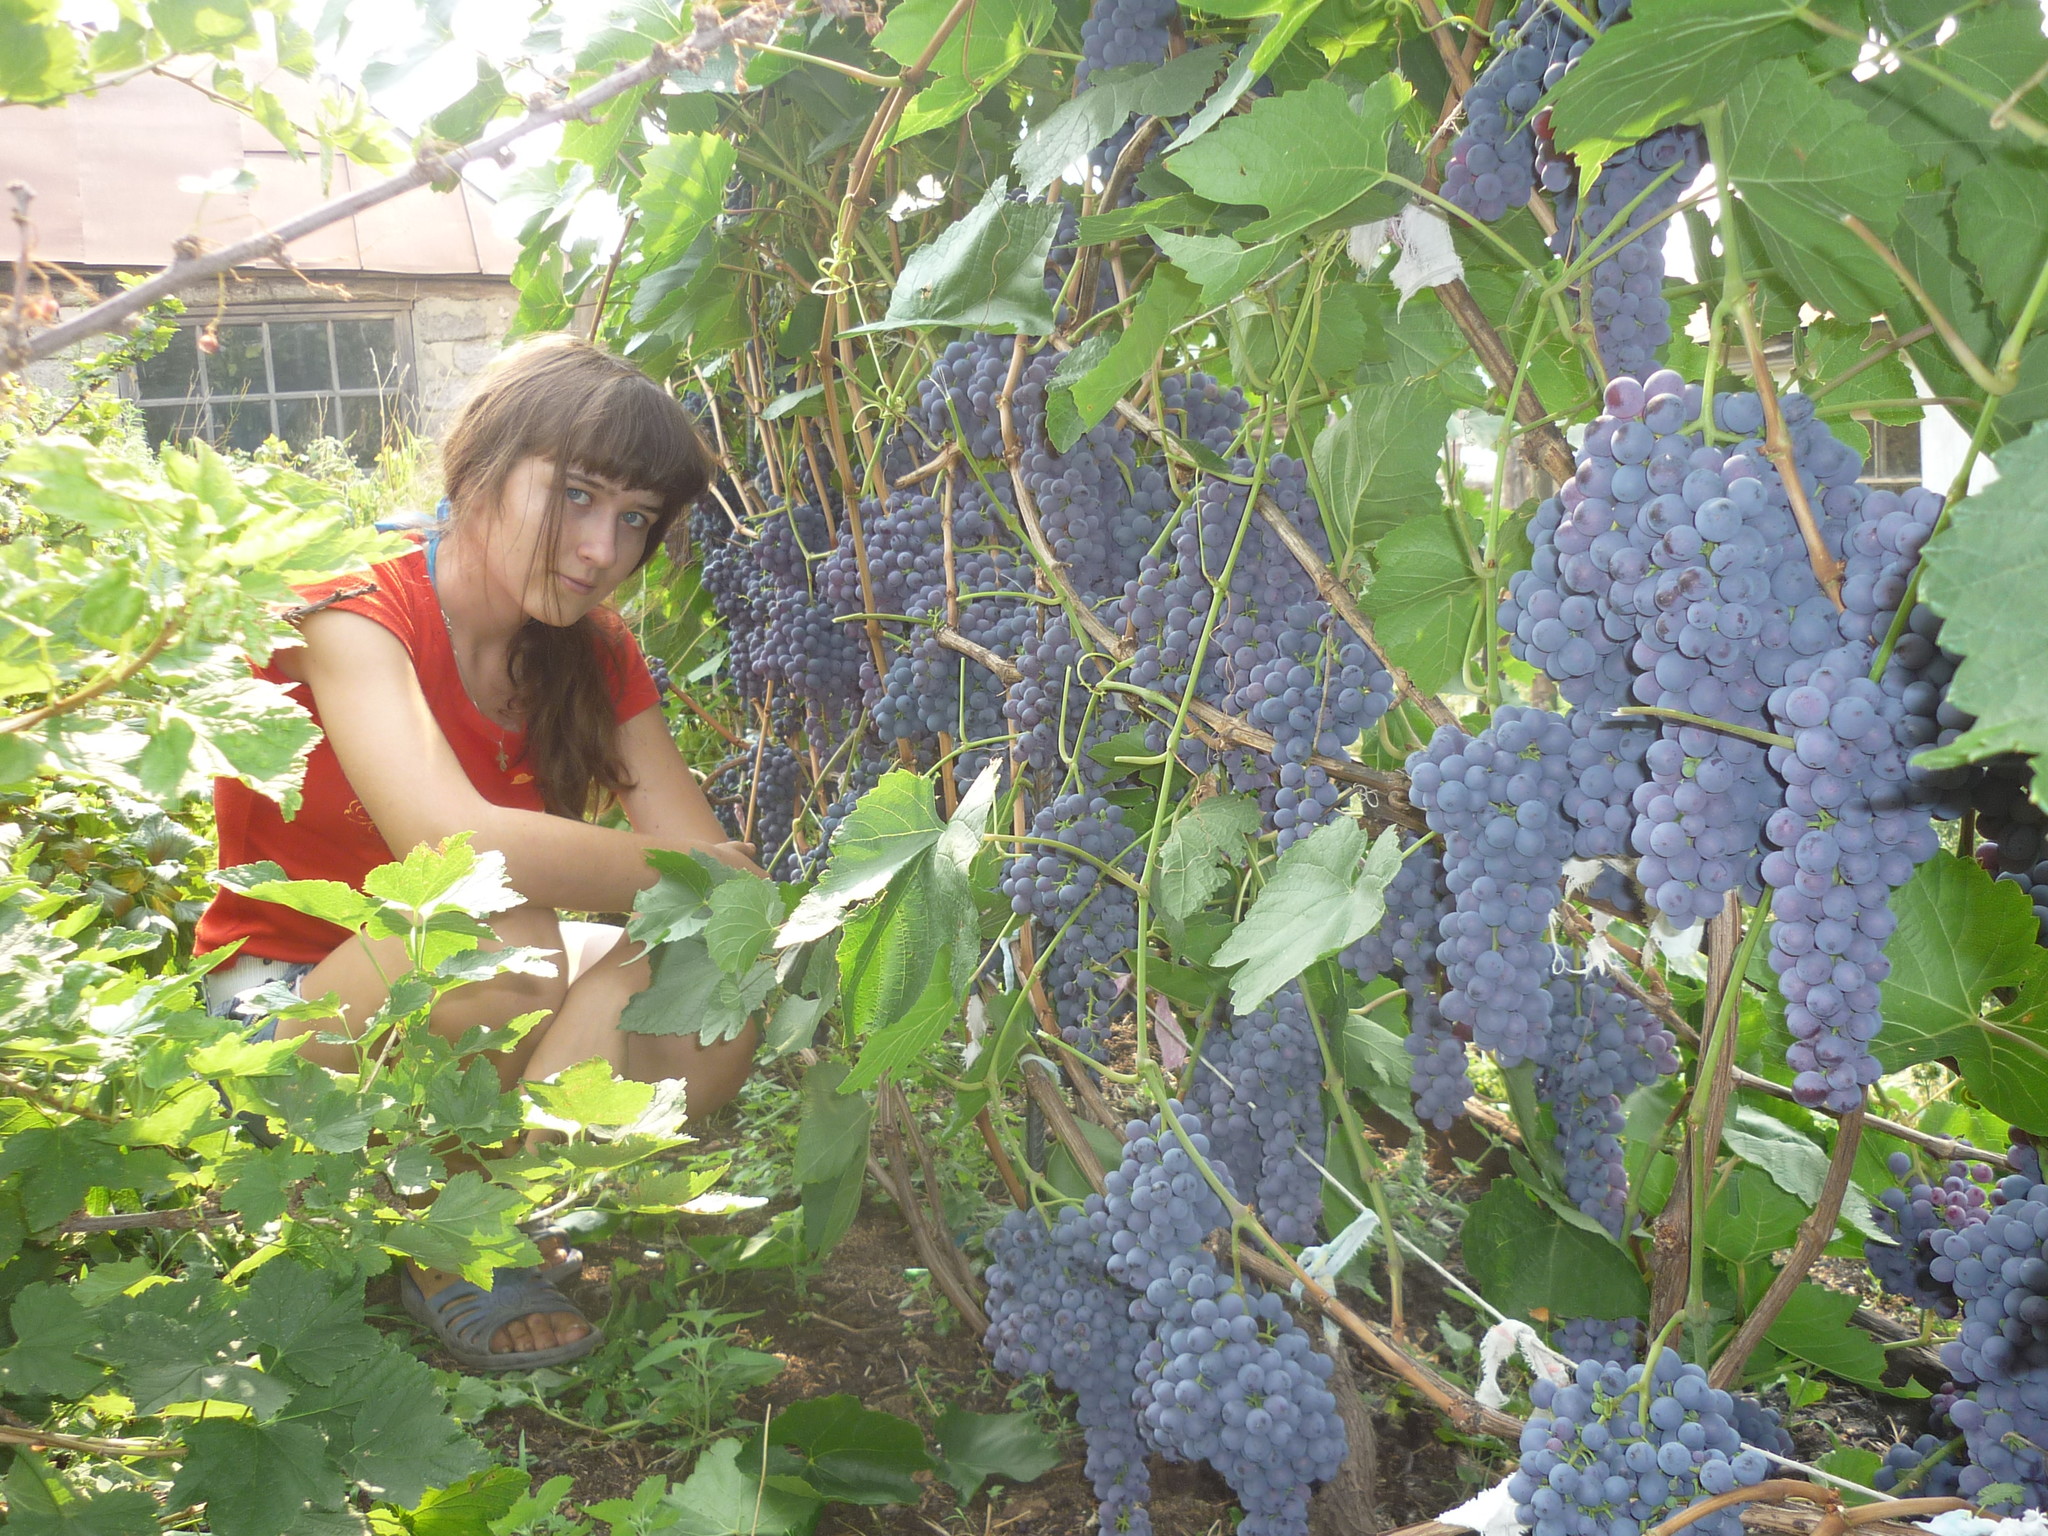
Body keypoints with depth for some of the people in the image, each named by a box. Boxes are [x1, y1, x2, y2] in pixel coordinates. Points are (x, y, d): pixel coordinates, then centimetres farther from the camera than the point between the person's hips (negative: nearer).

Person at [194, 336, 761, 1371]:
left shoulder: (593, 656, -2)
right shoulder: (350, 620, -22)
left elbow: (713, 870, -9)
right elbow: (462, 845, -40)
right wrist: (695, 876, -30)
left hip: (458, 1024, 5)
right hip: (284, 1009, -5)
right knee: (502, 934, -37)